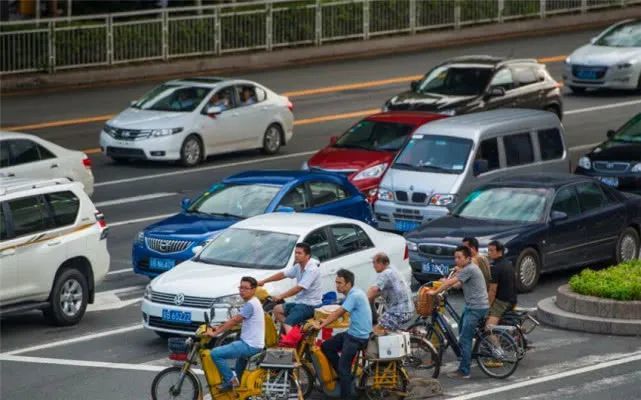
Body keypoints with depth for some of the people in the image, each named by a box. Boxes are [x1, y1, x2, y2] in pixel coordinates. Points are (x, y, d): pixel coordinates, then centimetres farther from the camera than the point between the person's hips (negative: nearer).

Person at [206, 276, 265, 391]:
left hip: (250, 346, -11)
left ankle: (231, 380, -11)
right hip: (253, 344, 11)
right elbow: (235, 320, 18)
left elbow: (234, 321, -17)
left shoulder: (250, 304, -19)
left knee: (216, 353, -17)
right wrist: (219, 328, 10)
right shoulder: (253, 302, 13)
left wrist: (215, 333, -12)